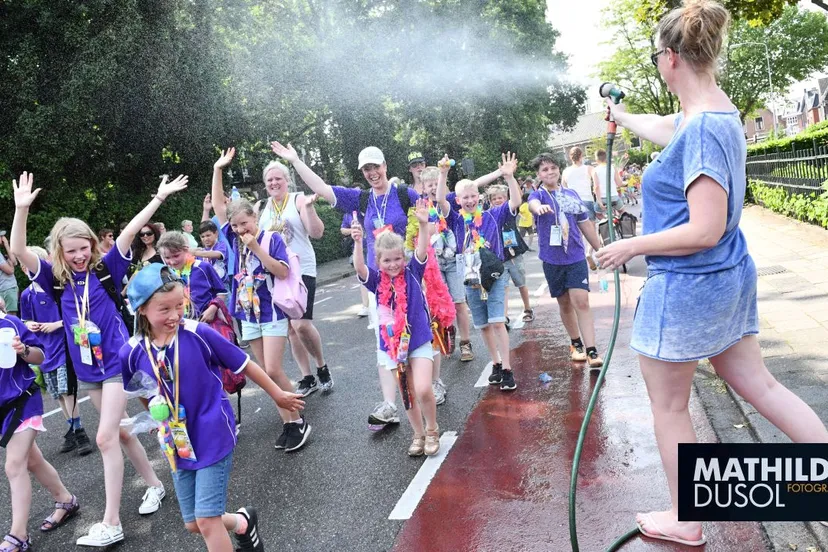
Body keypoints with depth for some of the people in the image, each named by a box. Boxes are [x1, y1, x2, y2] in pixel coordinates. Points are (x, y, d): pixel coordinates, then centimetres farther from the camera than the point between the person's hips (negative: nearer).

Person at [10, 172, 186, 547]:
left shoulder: (105, 270, -6)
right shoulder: (56, 278, 0)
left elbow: (129, 231, -11)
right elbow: (18, 252, -12)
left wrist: (159, 197, -13)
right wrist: (22, 209, -25)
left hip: (116, 361, -5)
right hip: (86, 368, 5)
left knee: (106, 437, -8)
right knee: (120, 431, 15)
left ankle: (111, 524, -1)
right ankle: (154, 484, 34)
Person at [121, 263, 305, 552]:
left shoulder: (199, 334, -19)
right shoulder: (132, 352, -11)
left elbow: (244, 364, -7)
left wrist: (278, 395, 3)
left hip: (213, 438, -4)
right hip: (178, 445, 4)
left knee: (207, 522, -6)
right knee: (193, 524, 15)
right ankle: (243, 522, 43)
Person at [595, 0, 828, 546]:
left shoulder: (702, 128, -24)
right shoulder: (717, 110, 5)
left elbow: (705, 230, -26)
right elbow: (662, 127, 27)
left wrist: (631, 246, -15)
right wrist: (620, 116, 44)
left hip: (687, 286, -9)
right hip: (729, 278, 9)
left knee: (669, 407, 9)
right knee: (759, 384, 18)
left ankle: (685, 522, 27)